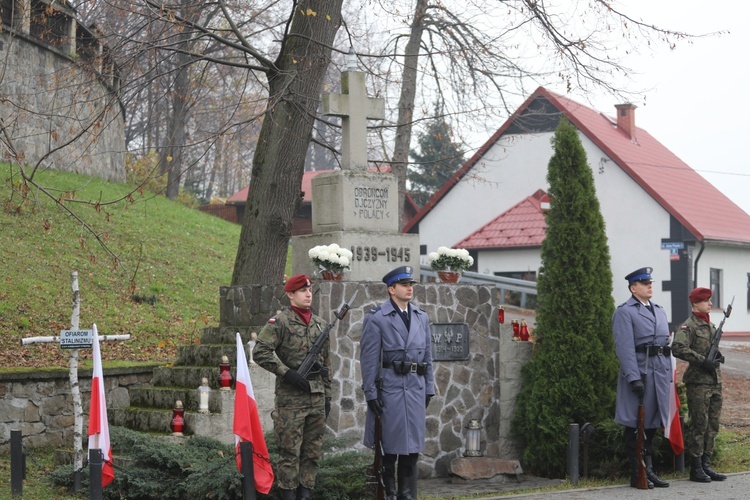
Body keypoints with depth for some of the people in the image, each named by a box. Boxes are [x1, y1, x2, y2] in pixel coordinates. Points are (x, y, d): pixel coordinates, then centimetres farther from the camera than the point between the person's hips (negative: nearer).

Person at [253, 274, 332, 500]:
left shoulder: (320, 324, 13)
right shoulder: (280, 321, -5)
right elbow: (260, 352, -15)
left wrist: (327, 395, 15)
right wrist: (287, 373, -18)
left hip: (317, 397, 6)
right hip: (291, 397, -6)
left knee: (313, 450, 8)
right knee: (290, 450, -2)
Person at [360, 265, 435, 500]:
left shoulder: (422, 317, 12)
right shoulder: (376, 318, -5)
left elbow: (427, 355, 15)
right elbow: (369, 358, -7)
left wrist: (429, 388, 11)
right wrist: (370, 392, -10)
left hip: (416, 387, 5)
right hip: (389, 386, -5)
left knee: (412, 445, 8)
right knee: (389, 445, 1)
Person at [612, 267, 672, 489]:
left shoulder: (659, 311, 19)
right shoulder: (624, 312, -6)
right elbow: (625, 348, -14)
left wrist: (669, 375, 14)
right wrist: (634, 378, -21)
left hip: (660, 372, 7)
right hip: (639, 372, -7)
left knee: (652, 425, 11)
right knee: (635, 427, -1)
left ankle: (649, 471, 18)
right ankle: (637, 475, 4)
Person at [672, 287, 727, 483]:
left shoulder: (711, 325, 16)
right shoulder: (689, 325, -9)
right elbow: (678, 348, -20)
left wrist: (717, 356, 4)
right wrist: (702, 360, -22)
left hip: (715, 382, 8)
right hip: (698, 382, -8)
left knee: (713, 425, 9)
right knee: (699, 425, -5)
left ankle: (706, 464, 16)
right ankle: (696, 468, 1)